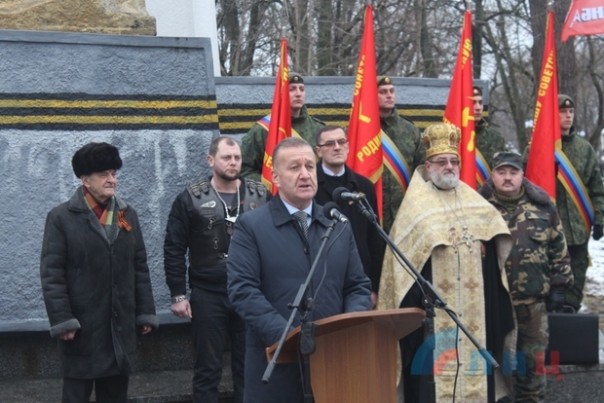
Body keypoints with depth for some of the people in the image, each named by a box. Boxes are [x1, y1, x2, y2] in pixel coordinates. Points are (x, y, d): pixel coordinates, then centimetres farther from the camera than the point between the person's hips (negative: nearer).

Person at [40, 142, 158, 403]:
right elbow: (51, 275, -8)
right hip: (81, 327, -4)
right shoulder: (61, 217, -5)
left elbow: (140, 268, 12)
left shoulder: (127, 214, 11)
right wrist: (62, 321, -14)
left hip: (120, 326, 4)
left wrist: (145, 312, 8)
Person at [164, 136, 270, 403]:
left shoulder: (261, 196, 3)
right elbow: (174, 250, 0)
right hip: (208, 296, -2)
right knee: (208, 370, 6)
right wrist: (178, 295, -4)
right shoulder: (191, 199, -1)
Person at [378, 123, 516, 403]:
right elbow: (402, 258, -6)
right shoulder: (416, 205, 0)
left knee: (473, 364, 5)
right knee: (433, 372, -7)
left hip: (473, 309, 5)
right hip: (432, 309, -5)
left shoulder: (475, 203, 15)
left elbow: (495, 248, 20)